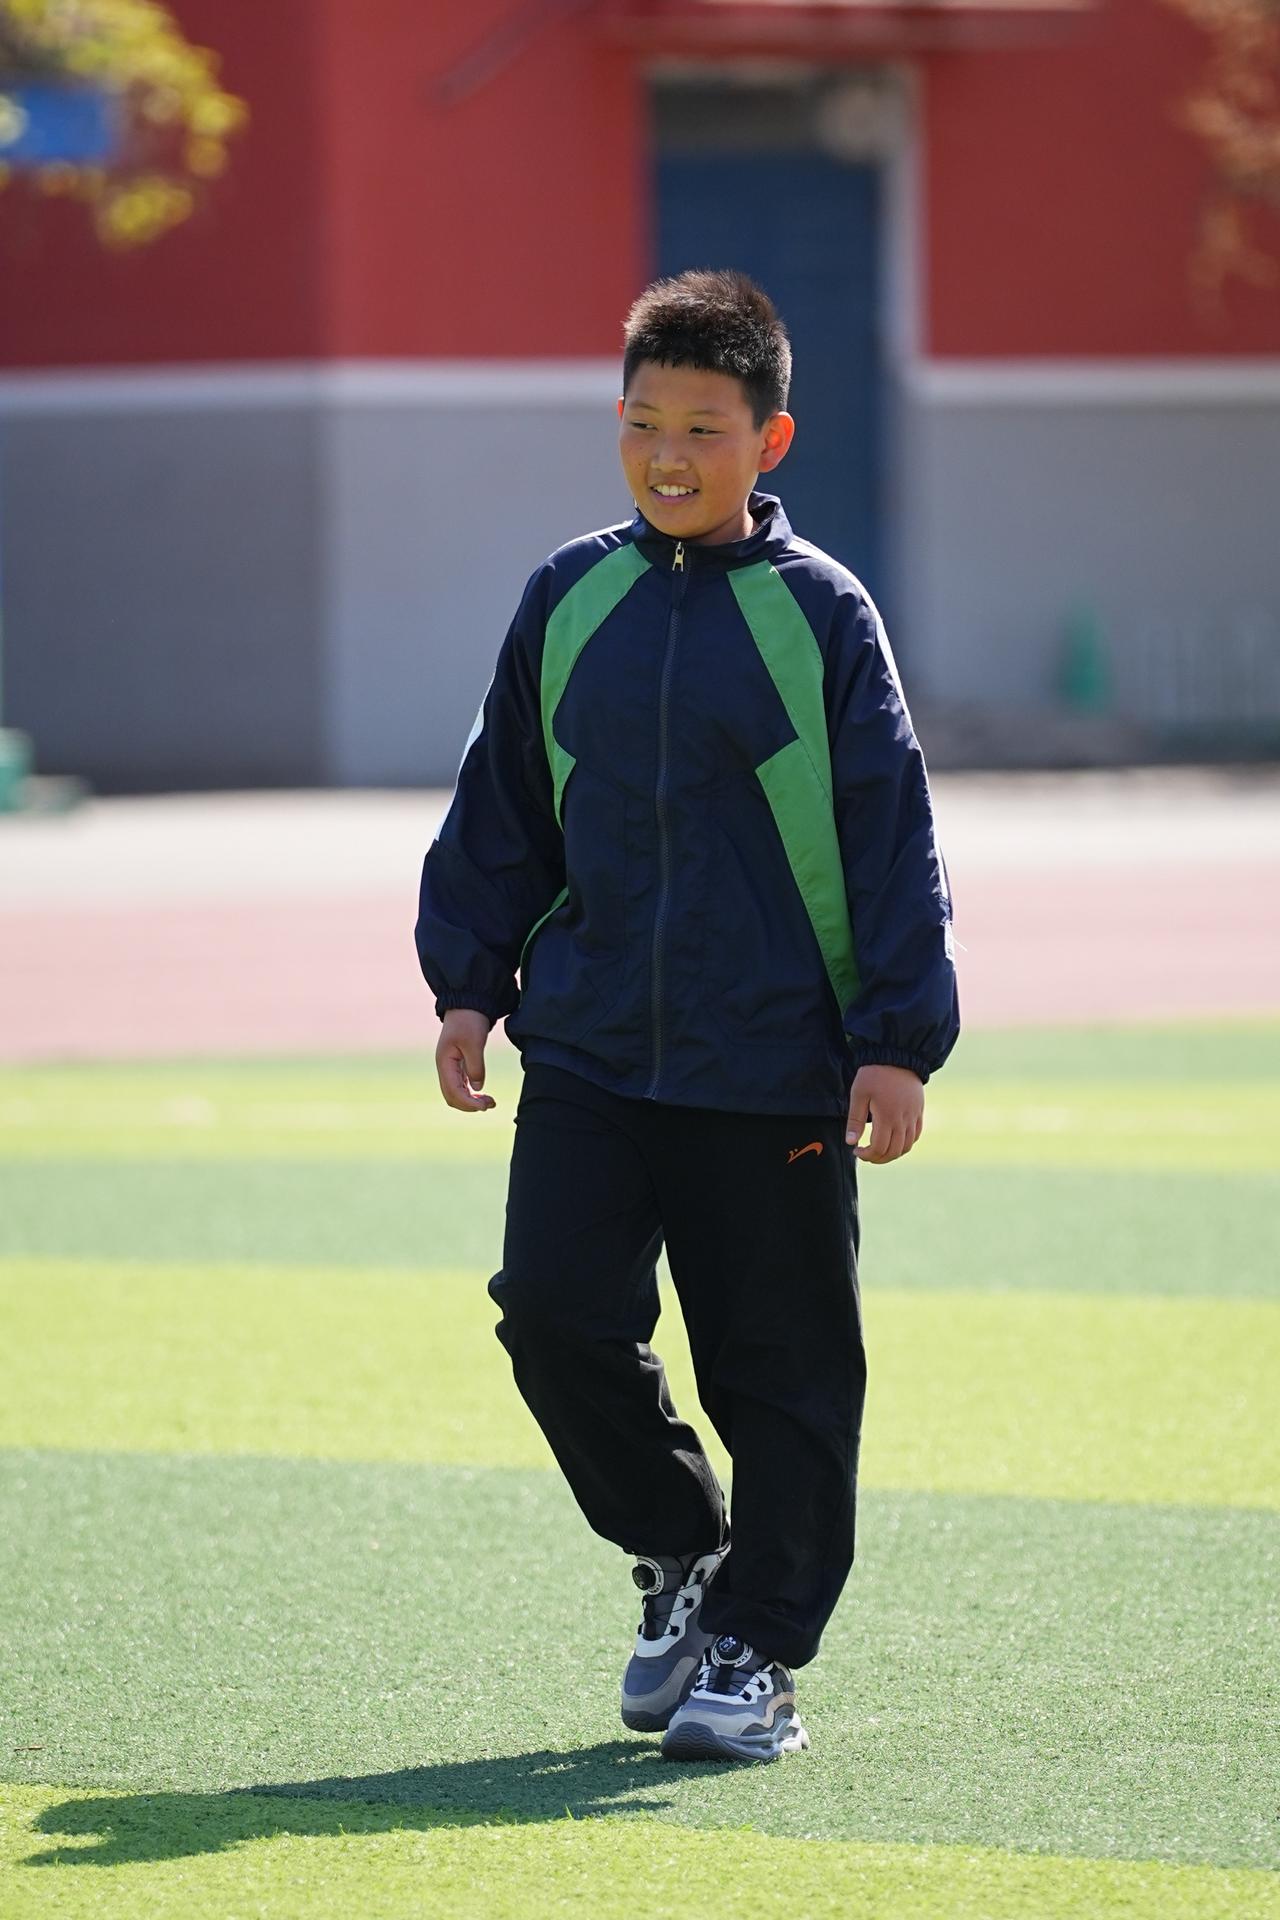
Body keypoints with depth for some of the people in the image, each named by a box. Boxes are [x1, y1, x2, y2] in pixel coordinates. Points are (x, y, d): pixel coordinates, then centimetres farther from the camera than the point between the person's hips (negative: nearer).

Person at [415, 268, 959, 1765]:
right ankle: (681, 1557, 16)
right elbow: (498, 811, 16)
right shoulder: (570, 600, 6)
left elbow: (893, 841, -2)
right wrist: (468, 980, 10)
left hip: (776, 1071, -3)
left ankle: (756, 1652, 13)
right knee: (555, 1316, -7)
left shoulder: (819, 614, -3)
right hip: (588, 1051, 3)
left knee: (779, 1367, 2)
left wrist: (899, 1041, -7)